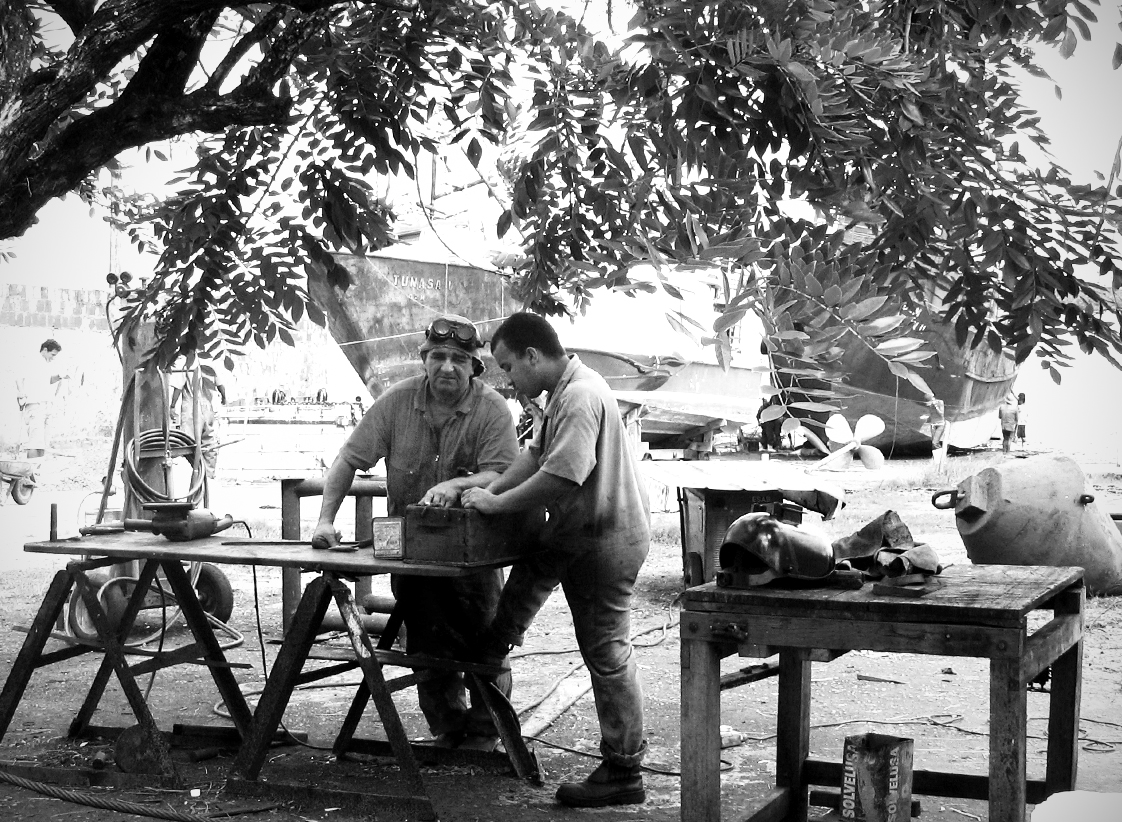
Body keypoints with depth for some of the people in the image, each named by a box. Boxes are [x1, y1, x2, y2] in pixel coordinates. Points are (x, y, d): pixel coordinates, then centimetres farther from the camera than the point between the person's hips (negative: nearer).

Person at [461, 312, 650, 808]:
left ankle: (623, 775, 6)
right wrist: (489, 491, 3)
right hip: (578, 531, 10)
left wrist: (498, 503, -20)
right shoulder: (564, 391, 9)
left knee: (606, 654, -3)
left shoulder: (581, 399, -25)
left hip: (606, 539, -10)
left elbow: (561, 477, -32)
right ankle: (491, 652, 48)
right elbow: (537, 453, 14)